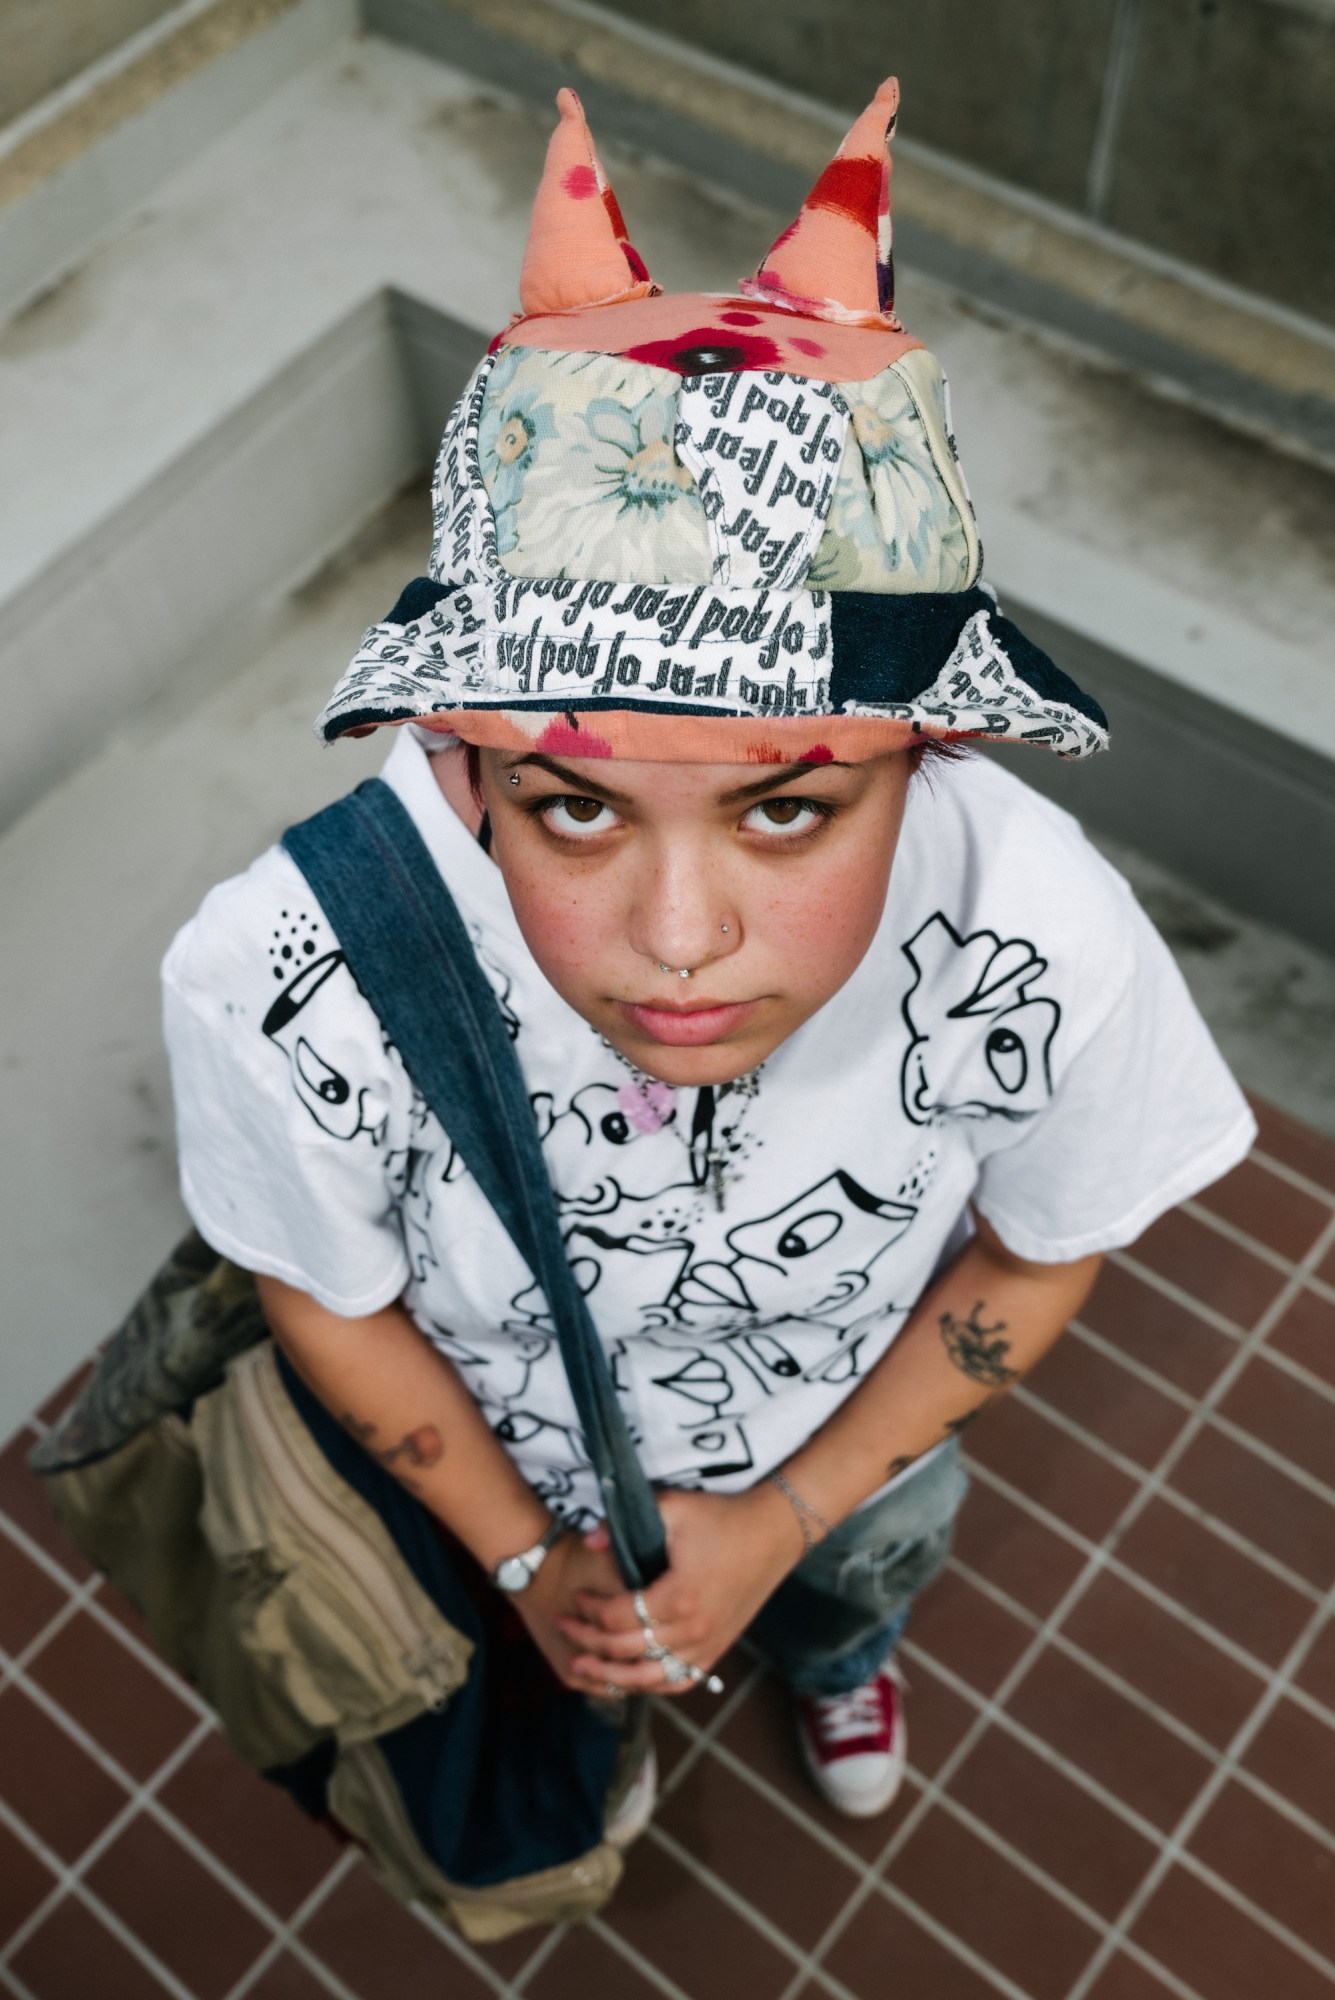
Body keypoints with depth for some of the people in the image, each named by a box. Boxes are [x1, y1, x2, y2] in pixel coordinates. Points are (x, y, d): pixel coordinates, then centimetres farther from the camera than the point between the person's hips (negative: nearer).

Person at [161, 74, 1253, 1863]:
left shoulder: (1049, 945, -41)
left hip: (859, 1436, 1)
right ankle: (605, 1722, 75)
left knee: (871, 1575, 38)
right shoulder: (282, 988, -43)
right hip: (520, 1472, 0)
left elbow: (1036, 1257, -17)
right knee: (585, 1665, 36)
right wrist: (528, 1561, -11)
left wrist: (782, 1517, -17)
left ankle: (836, 1665, 77)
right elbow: (330, 1299, -19)